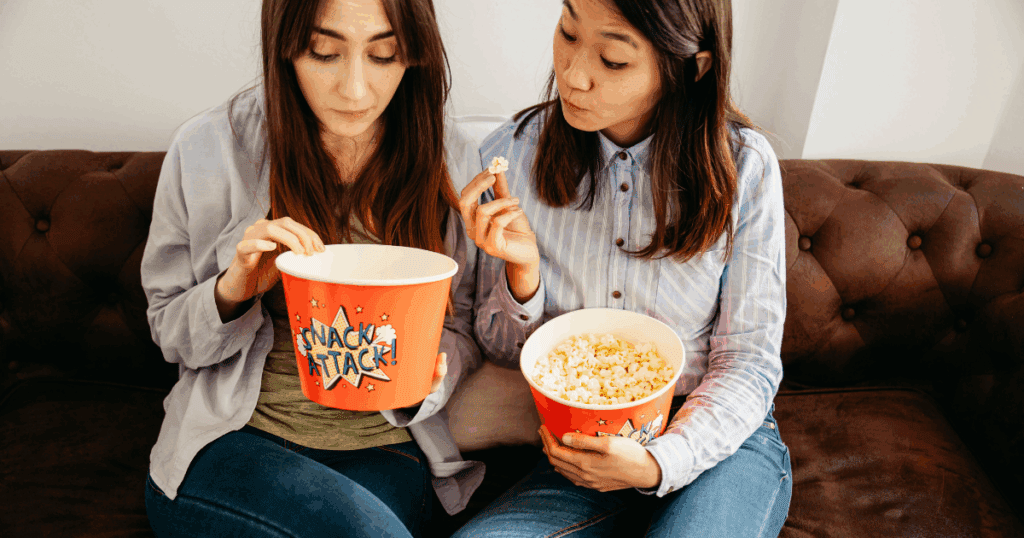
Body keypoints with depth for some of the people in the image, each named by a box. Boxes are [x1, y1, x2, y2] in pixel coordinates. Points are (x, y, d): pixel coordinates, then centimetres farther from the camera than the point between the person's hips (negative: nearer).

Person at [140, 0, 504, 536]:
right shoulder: (206, 150, -6)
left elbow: (462, 327, 7)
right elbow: (169, 331, 4)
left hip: (385, 449, 2)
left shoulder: (454, 159, -2)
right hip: (232, 440, -1)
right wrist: (231, 291, -18)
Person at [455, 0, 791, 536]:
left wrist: (657, 465, -20)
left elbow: (749, 361, -4)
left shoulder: (742, 166, -11)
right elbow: (501, 351, 3)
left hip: (719, 438, 0)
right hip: (580, 446, 1)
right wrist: (522, 272, -19)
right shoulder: (509, 155, -6)